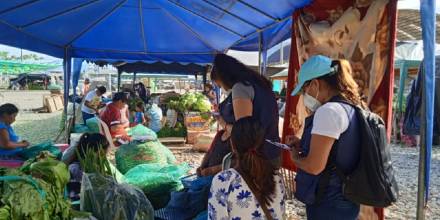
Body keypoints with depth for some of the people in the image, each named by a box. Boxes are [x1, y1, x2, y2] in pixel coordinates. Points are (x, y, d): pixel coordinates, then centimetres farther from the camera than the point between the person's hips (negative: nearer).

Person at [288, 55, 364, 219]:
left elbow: (314, 166, -24)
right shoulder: (352, 108, 7)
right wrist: (303, 145, 10)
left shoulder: (328, 110, -21)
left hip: (328, 205, -9)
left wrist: (295, 157, -5)